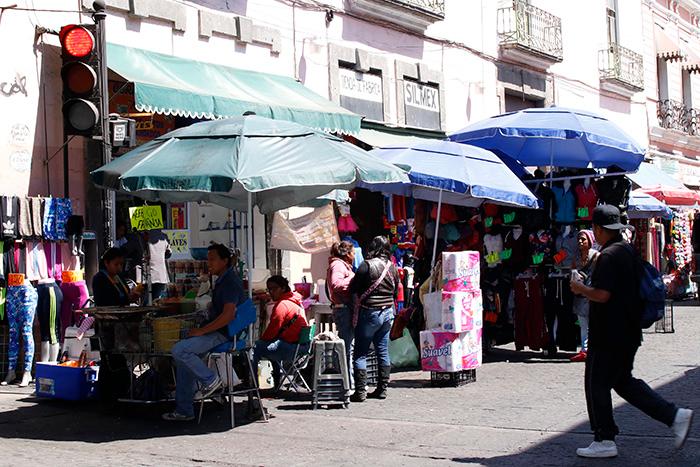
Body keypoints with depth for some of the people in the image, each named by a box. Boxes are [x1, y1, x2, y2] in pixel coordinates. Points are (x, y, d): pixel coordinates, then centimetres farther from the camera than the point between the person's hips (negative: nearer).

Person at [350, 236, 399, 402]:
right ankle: (382, 388, 16)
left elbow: (353, 288, -11)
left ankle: (360, 391, -3)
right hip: (387, 313, 6)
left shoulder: (367, 265, -14)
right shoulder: (392, 267, 5)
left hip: (369, 313, -6)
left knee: (361, 353, -1)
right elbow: (396, 292, 13)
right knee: (383, 351, 12)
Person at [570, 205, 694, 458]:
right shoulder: (629, 250, 11)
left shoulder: (608, 256, -19)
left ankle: (604, 441, 10)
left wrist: (580, 289, -9)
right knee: (623, 381, 18)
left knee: (597, 385, 3)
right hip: (629, 332, 9)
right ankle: (675, 416, 12)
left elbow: (602, 294, -26)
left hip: (609, 336, -9)